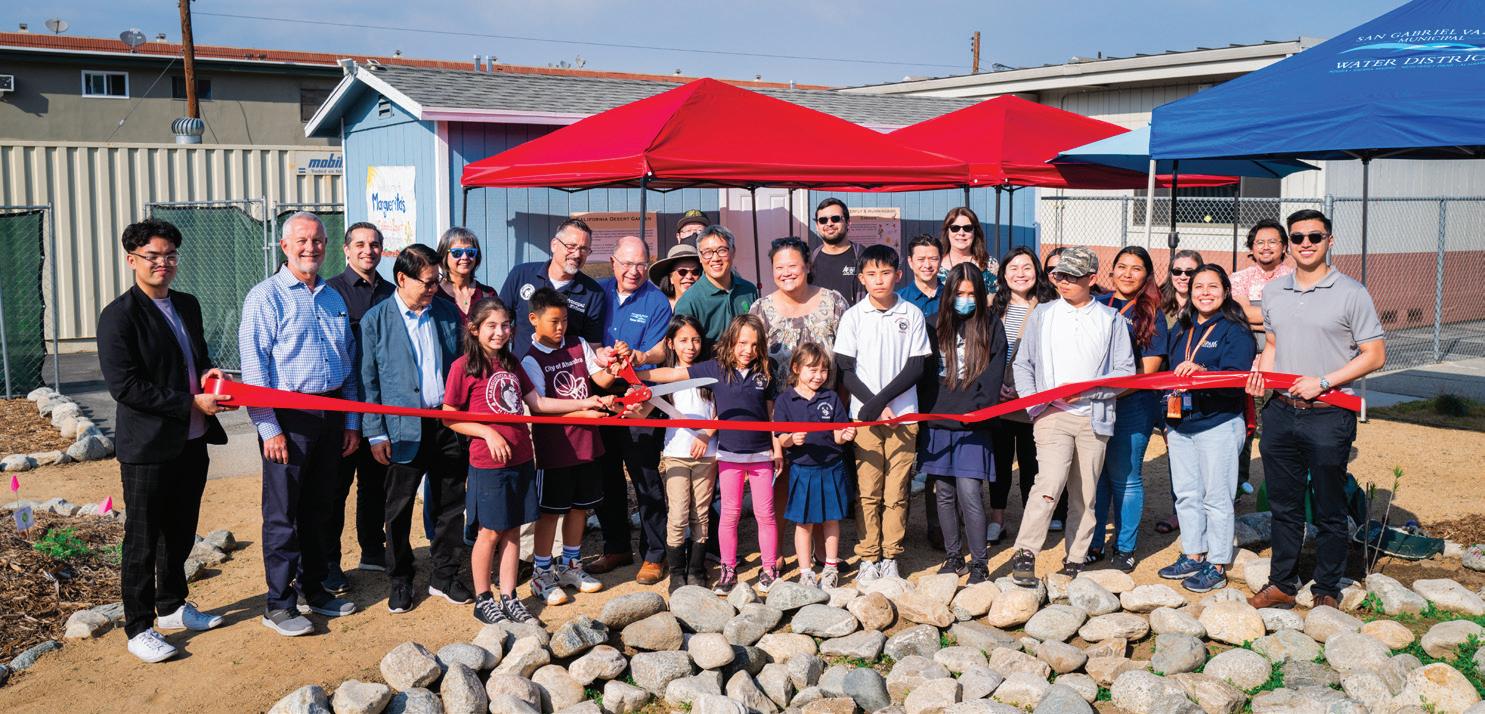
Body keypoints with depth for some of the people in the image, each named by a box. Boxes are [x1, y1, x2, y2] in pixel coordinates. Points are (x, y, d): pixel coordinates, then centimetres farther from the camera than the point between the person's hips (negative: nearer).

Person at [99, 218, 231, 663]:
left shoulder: (187, 306, 11)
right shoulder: (118, 317, -13)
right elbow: (124, 387, -18)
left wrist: (209, 374, -1)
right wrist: (192, 404, -19)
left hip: (192, 443, 7)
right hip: (147, 447, -7)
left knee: (180, 534, 19)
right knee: (142, 541, 4)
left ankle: (172, 607, 35)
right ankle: (139, 629, 15)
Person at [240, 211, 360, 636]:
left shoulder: (333, 299, 14)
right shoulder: (266, 297, -6)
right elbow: (254, 369, -10)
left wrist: (352, 422, 14)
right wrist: (269, 428, -16)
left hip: (331, 415, 6)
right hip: (289, 417, -6)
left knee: (320, 508, 14)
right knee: (284, 513, 0)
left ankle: (315, 590, 26)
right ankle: (279, 604, 9)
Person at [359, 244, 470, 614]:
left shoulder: (447, 313, 5)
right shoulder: (375, 320, -4)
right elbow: (369, 381, -2)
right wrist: (376, 433, -7)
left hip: (449, 423, 3)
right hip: (404, 429, -3)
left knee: (450, 503, 10)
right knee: (400, 509, 8)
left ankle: (445, 575, 25)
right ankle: (400, 581, 23)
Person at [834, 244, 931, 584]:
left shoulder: (912, 314, 2)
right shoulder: (853, 316, 2)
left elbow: (916, 367, -1)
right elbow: (845, 371, 0)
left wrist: (882, 400, -11)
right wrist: (874, 406, -10)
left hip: (903, 415, 0)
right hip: (865, 415, 0)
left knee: (896, 492, 2)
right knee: (868, 491, 1)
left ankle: (890, 557, 12)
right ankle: (868, 558, 10)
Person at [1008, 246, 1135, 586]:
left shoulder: (1111, 320, 8)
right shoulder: (1042, 314, 10)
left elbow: (1126, 371, 5)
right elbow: (1022, 364, 13)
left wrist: (1088, 390, -10)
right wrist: (1033, 403, -1)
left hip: (1094, 417, 1)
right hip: (1052, 415, -1)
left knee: (1084, 494, 5)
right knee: (1050, 482, -19)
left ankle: (1074, 563, 16)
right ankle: (1024, 555, -13)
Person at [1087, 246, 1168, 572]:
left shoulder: (1151, 315, 0)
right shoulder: (1097, 305, 9)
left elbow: (1147, 370, -5)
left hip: (1132, 407, -3)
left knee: (1125, 478, 3)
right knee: (1095, 475, 7)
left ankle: (1125, 548, 15)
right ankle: (1092, 544, 18)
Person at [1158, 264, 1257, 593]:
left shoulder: (1235, 332, -8)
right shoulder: (1181, 331, 13)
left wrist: (1202, 372, -36)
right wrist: (1168, 419, 19)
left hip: (1218, 426, -7)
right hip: (1180, 425, 7)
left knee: (1216, 497, 0)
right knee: (1186, 494, 13)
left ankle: (1217, 565, 8)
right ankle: (1193, 556, 24)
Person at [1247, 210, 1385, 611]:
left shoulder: (1351, 293, -6)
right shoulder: (1273, 291, 10)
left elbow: (1374, 355, -6)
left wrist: (1322, 382, -15)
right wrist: (1260, 372, 1)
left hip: (1328, 416, -4)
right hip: (1279, 411, 5)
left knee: (1329, 510, 6)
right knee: (1284, 505, 13)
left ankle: (1327, 591, 18)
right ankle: (1282, 584, 24)